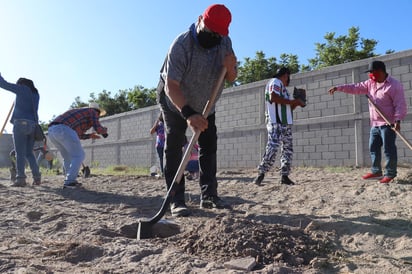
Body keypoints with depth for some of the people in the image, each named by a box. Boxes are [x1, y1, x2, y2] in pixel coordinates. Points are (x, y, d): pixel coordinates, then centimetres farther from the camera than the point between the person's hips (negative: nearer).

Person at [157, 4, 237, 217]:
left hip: (205, 104, 6)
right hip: (175, 101, -5)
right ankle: (176, 200, -7)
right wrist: (188, 114, -54)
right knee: (174, 148, -12)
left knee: (209, 147, 4)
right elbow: (171, 86, -39)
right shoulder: (181, 45, -32)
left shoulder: (224, 43, -13)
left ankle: (208, 195, 14)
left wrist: (230, 68, -31)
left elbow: (230, 80, -6)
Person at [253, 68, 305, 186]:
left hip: (286, 123, 10)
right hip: (276, 123, -10)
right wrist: (292, 101, -13)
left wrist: (296, 103, 16)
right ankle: (261, 173, -13)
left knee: (288, 150, 7)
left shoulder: (282, 87, 27)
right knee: (272, 148, -18)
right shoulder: (275, 82, -1)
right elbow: (273, 97, -20)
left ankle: (284, 176, 11)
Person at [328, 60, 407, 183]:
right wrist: (338, 88, 3)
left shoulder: (394, 85, -11)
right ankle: (376, 171, 23)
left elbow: (400, 105, -16)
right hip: (375, 124, 8)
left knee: (389, 149, -4)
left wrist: (397, 120, -26)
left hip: (388, 123, -8)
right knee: (373, 148, 12)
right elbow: (355, 88, 11)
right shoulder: (371, 83, 11)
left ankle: (390, 174, 6)